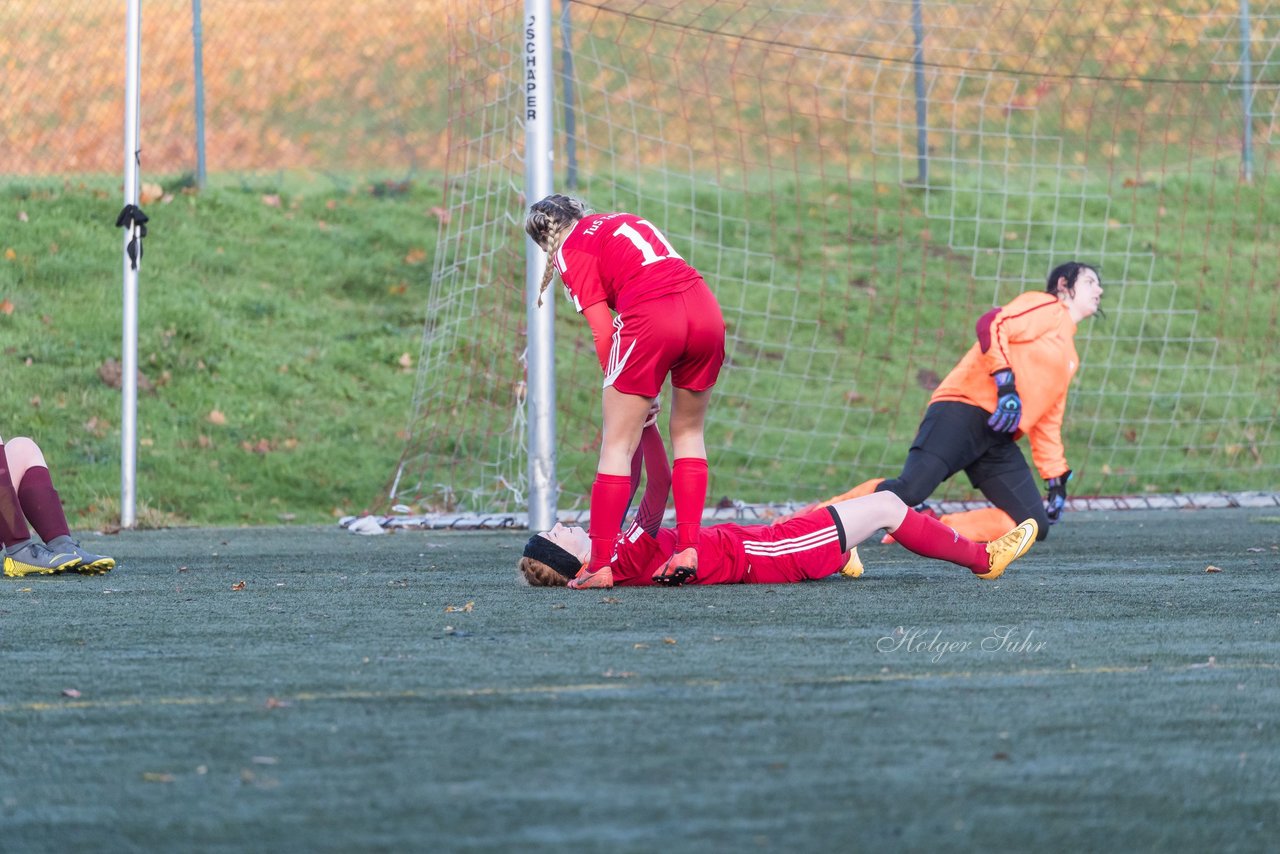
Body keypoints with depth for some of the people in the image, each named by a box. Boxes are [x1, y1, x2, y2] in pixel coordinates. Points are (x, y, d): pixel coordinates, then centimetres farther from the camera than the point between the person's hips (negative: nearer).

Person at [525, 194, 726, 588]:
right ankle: (688, 549, 13)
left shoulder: (571, 250, 10)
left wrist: (624, 394, 12)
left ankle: (600, 565, 0)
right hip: (705, 308, 6)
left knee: (617, 445, 3)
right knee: (688, 433, 21)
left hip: (651, 319, -6)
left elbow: (604, 335, 2)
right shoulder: (623, 221, 30)